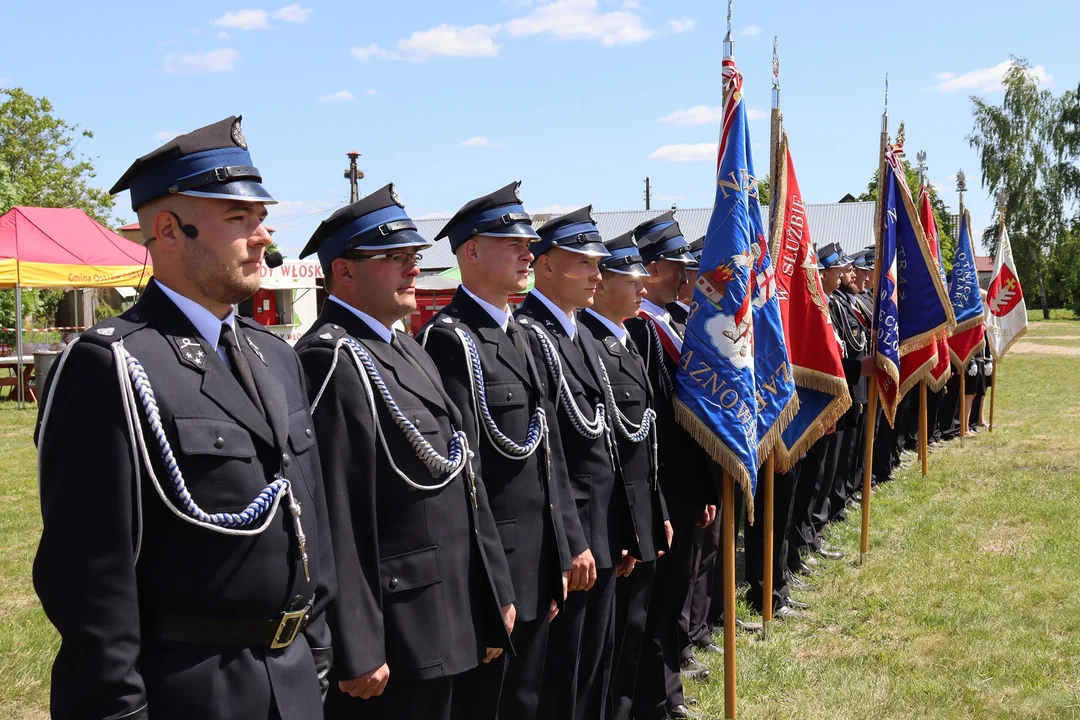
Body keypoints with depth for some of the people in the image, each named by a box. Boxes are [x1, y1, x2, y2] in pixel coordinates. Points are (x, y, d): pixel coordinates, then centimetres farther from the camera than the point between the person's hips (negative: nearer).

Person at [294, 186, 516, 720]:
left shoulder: (406, 350, 15)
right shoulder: (331, 359, -16)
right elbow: (335, 516, -22)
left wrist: (496, 592, 16)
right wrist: (357, 653, -22)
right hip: (391, 638, -9)